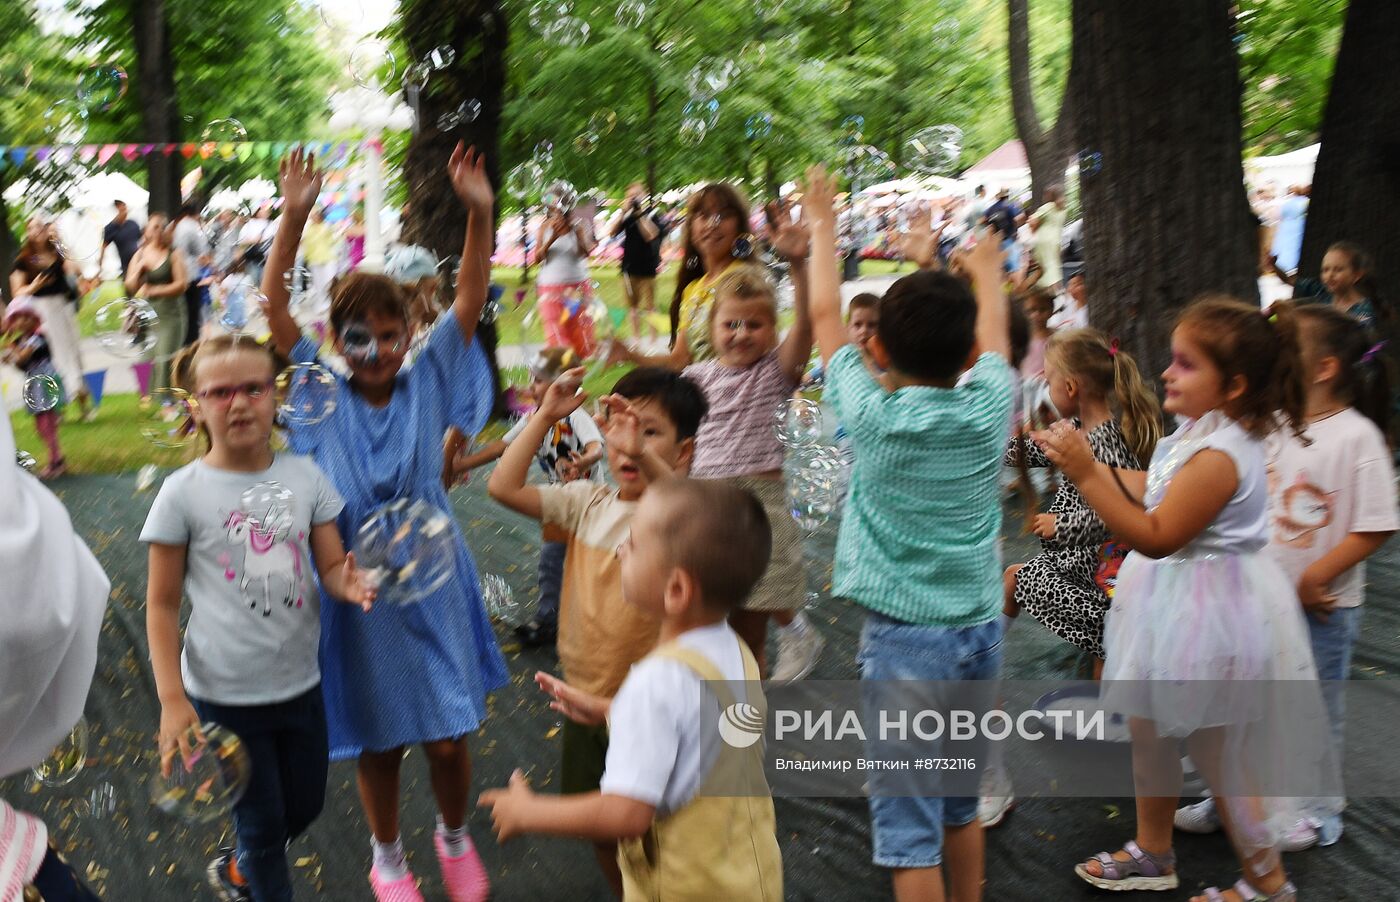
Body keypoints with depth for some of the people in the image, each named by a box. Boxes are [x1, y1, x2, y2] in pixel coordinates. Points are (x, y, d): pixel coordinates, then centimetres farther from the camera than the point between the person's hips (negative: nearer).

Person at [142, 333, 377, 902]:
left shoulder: (304, 477, -4)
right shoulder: (183, 493, -12)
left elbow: (332, 567, -1)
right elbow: (162, 604, -7)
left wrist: (350, 584, -26)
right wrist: (172, 701, -12)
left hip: (300, 684, 4)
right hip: (223, 695, -4)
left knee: (303, 808, 21)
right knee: (263, 824, 9)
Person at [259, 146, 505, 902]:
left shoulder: (427, 383, -3)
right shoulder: (323, 396, -5)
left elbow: (470, 301, -12)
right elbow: (272, 311, -15)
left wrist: (479, 214, -24)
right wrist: (293, 218, -26)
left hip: (433, 584, 1)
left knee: (448, 736, 7)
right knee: (376, 739, 13)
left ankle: (455, 838, 36)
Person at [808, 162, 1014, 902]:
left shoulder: (873, 415, -13)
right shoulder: (987, 407, -5)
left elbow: (825, 317, 2)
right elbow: (992, 334, 17)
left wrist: (822, 229, 17)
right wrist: (986, 273, 37)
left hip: (906, 636, -5)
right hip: (979, 626, 5)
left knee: (908, 821, 1)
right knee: (960, 799, 21)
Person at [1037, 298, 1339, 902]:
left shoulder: (1219, 455, -28)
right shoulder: (1198, 432, 2)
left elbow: (1154, 536, -29)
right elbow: (1150, 492, 11)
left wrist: (1085, 474, -34)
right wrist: (1084, 462, 3)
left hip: (1207, 618, -10)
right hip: (1172, 605, 10)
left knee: (1217, 752, 6)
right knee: (1148, 730, 20)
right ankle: (1153, 853, 39)